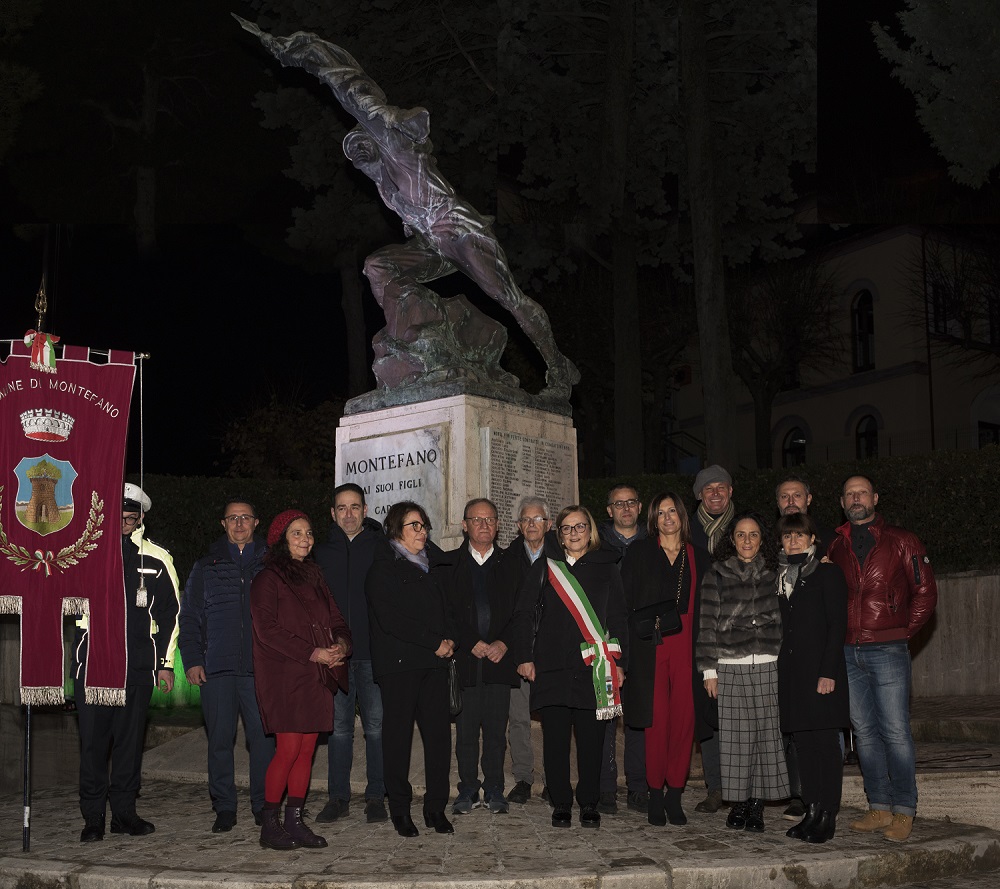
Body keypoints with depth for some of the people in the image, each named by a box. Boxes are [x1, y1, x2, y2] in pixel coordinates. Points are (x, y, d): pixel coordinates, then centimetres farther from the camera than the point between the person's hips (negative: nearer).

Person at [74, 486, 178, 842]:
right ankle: (93, 816, 7)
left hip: (138, 664, 1)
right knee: (93, 740, -2)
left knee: (130, 739, 5)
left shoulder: (153, 559, 8)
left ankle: (124, 812, 15)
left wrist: (165, 662, 9)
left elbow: (168, 612, 13)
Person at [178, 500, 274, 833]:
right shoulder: (206, 567, 13)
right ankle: (224, 808, 11)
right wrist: (192, 660, 1)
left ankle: (263, 806, 9)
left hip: (260, 668, -1)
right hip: (217, 668, 1)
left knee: (263, 738, -2)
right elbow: (189, 617, 12)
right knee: (220, 740, 2)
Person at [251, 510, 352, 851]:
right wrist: (313, 653, -15)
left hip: (316, 677, 7)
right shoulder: (268, 579, -4)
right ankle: (269, 826, 0)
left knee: (307, 750, 5)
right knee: (288, 749, -9)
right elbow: (268, 630, -12)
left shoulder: (313, 575, 18)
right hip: (284, 676, -7)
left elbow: (335, 617, 18)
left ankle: (295, 823, 12)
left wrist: (341, 643, -4)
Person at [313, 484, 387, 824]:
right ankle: (338, 797, 14)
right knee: (339, 728, 6)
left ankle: (376, 797, 10)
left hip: (374, 652, -2)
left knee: (376, 727, 2)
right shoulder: (321, 552, 11)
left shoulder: (383, 549, 4)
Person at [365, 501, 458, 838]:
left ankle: (436, 807, 6)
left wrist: (451, 639, 1)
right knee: (398, 734, -1)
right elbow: (391, 619, -11)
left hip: (435, 660, 5)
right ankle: (400, 809, 7)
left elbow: (449, 605, 21)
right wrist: (436, 643, -11)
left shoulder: (436, 565, 17)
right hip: (399, 662, -5)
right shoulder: (382, 569, -1)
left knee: (439, 732, -1)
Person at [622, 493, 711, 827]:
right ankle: (655, 793, 4)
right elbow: (625, 602, 3)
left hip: (687, 646, 2)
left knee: (684, 719, -3)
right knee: (656, 720, -6)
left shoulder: (699, 557, 13)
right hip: (650, 647, -2)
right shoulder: (639, 553, 7)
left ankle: (675, 793, 8)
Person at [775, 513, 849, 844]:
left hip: (821, 669, -6)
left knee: (825, 743, -5)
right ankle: (812, 812, 13)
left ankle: (828, 817, -1)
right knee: (802, 743, 7)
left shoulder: (827, 572, -3)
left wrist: (828, 672, -15)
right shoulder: (783, 575, 16)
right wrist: (781, 673, 11)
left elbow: (837, 624, -8)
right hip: (791, 671, 6)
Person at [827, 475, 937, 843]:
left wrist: (903, 632, -1)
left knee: (895, 732, -6)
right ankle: (879, 808, 14)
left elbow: (925, 591, 3)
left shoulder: (901, 542, 3)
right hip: (848, 653, 4)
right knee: (864, 731, 7)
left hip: (887, 650, -4)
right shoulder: (835, 547, 13)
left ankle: (904, 812, 0)